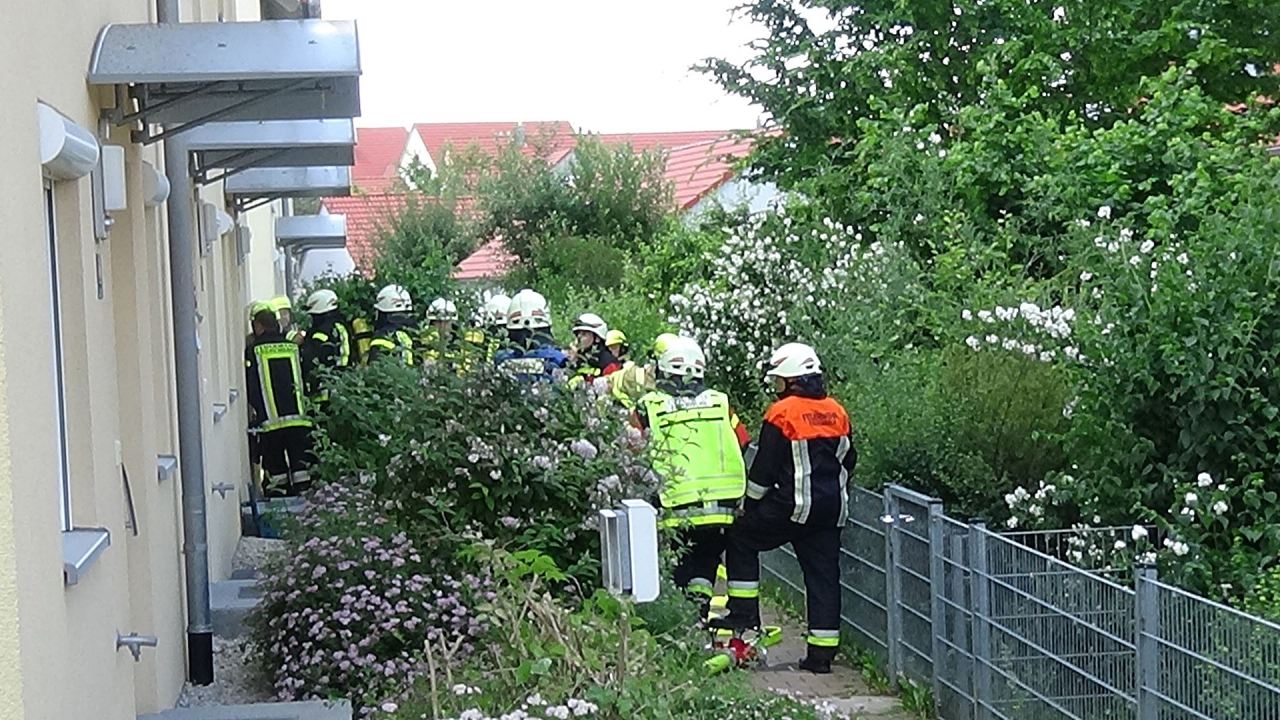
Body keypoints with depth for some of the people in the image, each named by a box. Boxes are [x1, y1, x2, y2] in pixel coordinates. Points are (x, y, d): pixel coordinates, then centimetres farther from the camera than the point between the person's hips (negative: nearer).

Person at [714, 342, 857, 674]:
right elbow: (849, 460, 18)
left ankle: (744, 612, 9)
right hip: (832, 510, 6)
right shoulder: (837, 413, 9)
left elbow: (764, 467, -9)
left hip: (793, 506, -6)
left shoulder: (783, 413, -10)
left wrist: (748, 503, 4)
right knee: (824, 576, 7)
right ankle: (822, 652, 8)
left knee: (741, 538, 12)